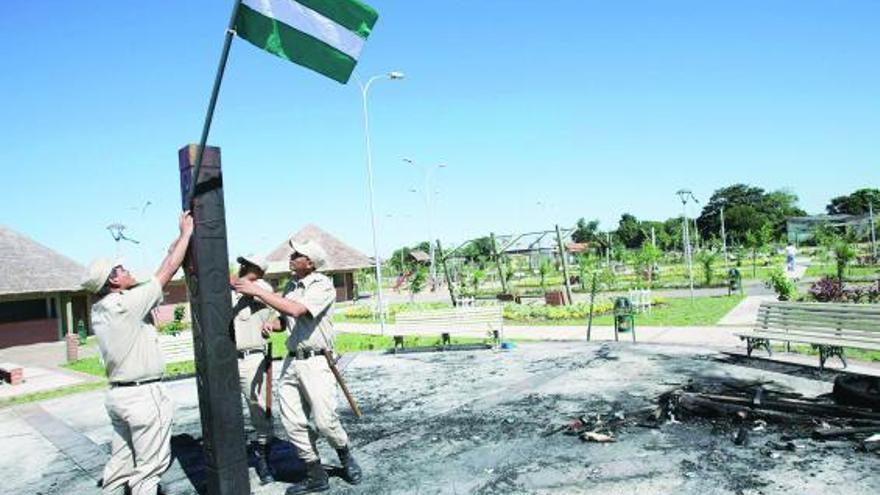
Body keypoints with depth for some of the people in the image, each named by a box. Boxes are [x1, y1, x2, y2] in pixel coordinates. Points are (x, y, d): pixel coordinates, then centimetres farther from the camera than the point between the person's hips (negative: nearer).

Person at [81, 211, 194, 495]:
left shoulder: (99, 311, 7)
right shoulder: (125, 304, -18)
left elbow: (154, 282, 15)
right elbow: (167, 272, -13)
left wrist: (172, 250, 18)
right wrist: (186, 232, -2)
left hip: (119, 394, 9)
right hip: (144, 395, -9)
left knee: (121, 463, 17)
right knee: (149, 466, 2)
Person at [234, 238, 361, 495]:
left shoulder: (323, 285, -12)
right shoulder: (292, 284, 10)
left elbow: (296, 310, -26)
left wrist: (257, 291, -21)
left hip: (316, 361, -7)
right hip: (292, 361, 7)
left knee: (325, 421, -7)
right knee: (293, 423, 5)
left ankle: (345, 456, 23)